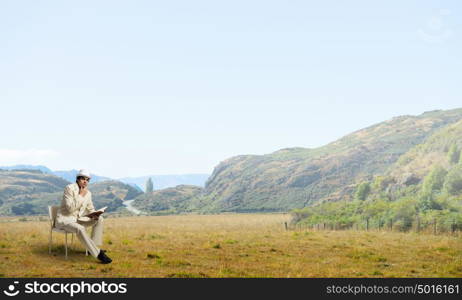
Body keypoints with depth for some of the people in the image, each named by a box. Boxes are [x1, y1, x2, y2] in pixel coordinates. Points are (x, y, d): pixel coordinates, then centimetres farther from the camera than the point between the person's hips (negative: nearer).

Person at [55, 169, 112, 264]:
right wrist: (81, 196, -23)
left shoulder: (88, 193, 5)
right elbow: (70, 208, -23)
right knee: (80, 229, -36)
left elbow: (90, 209, 13)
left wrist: (94, 214, -9)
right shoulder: (69, 188, -15)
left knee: (99, 219, -7)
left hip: (78, 219, 8)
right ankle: (98, 253, -32)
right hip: (64, 219, -8)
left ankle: (94, 247, -5)